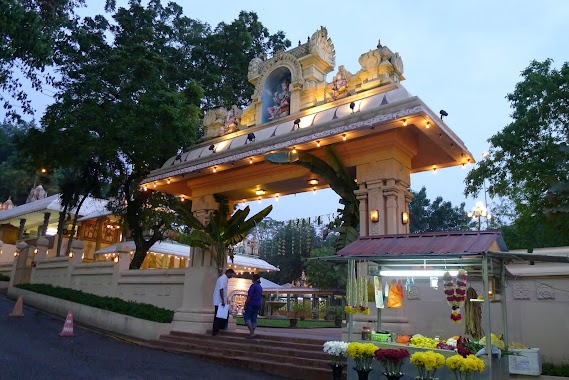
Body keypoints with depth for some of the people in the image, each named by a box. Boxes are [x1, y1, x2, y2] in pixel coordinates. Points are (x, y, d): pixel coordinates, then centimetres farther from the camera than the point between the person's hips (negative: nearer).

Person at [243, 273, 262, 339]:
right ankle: (252, 333, 10)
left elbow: (249, 296, -15)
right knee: (253, 319, 10)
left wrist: (245, 304, -11)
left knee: (246, 317, -4)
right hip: (258, 305, 8)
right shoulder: (260, 287, 15)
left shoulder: (253, 285, -11)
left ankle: (252, 332, -16)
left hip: (251, 304, -8)